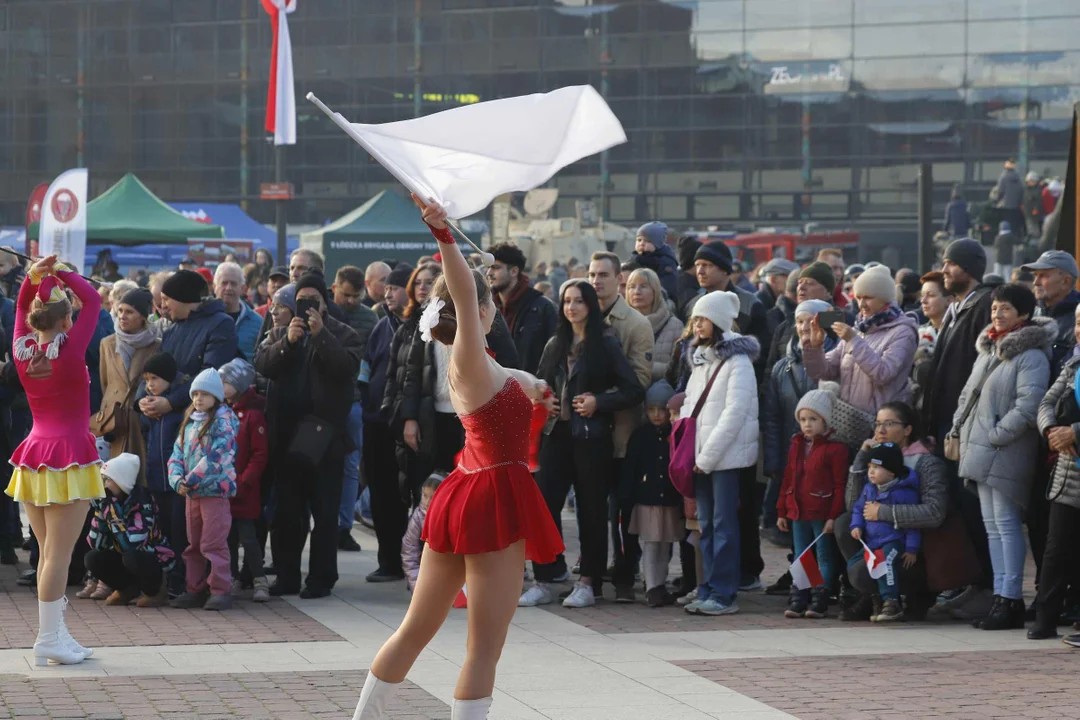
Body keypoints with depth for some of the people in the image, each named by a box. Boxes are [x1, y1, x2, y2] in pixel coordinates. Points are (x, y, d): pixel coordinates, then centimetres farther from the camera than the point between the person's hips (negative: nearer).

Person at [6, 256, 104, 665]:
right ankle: (49, 639, -6)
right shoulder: (70, 350, -12)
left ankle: (55, 634, 14)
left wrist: (33, 277, 3)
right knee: (58, 553, -5)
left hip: (34, 456, 6)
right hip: (69, 455, -6)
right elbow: (92, 300, -5)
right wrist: (61, 274, 0)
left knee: (49, 552, 12)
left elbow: (22, 308, 18)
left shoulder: (22, 350, 2)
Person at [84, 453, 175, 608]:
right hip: (125, 555, 6)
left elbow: (132, 544, -38)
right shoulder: (107, 501, -9)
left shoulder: (142, 501, -26)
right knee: (92, 559, -15)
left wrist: (112, 513, -38)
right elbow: (96, 544, -11)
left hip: (154, 557, -6)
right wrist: (100, 514, -23)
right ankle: (128, 588, 9)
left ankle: (157, 590, -6)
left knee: (131, 558, -36)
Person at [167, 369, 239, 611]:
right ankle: (195, 590, 19)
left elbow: (218, 457, -18)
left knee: (213, 544, -8)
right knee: (193, 544, 12)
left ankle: (220, 590, -5)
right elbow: (178, 453, 11)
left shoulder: (223, 421, -8)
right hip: (191, 492, 8)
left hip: (215, 491, -8)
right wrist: (177, 479, -8)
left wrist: (191, 480, -19)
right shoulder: (189, 422, 15)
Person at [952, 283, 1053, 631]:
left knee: (1006, 523, -8)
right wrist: (958, 427, 12)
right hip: (981, 451, 9)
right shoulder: (988, 350, 17)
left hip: (1006, 453, -9)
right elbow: (968, 393, 24)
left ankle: (1011, 599, -4)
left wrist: (997, 434, -20)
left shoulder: (1031, 356, -12)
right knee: (992, 524, 11)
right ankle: (1000, 595, 15)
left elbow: (1028, 405, -22)